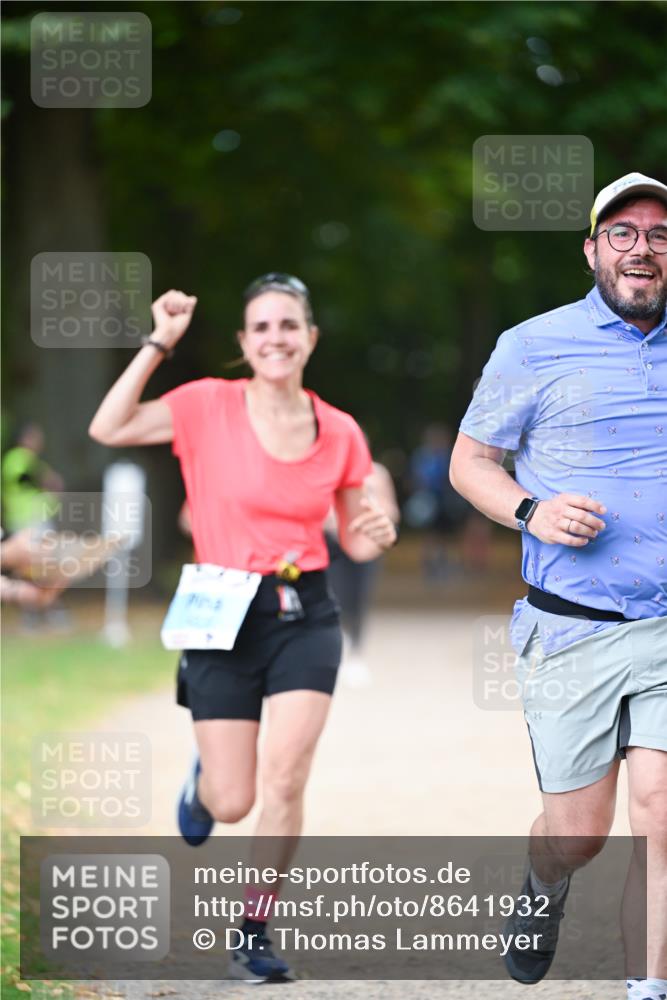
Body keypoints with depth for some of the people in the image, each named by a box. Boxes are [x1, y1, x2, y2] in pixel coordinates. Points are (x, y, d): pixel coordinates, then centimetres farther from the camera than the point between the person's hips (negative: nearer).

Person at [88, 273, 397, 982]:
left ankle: (254, 935, 5)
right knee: (232, 803, -1)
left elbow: (353, 541, 14)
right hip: (224, 619, -1)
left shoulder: (340, 434, 3)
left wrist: (375, 538, -9)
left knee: (284, 778, -11)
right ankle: (202, 780, 39)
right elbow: (108, 430, -11)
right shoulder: (209, 406, -4)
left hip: (304, 618, 2)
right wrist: (160, 343, -11)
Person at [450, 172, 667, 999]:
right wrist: (531, 512, -13)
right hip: (572, 629, -1)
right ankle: (543, 897, 41)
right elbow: (468, 462, 7)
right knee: (578, 831, 6)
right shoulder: (534, 347, 2)